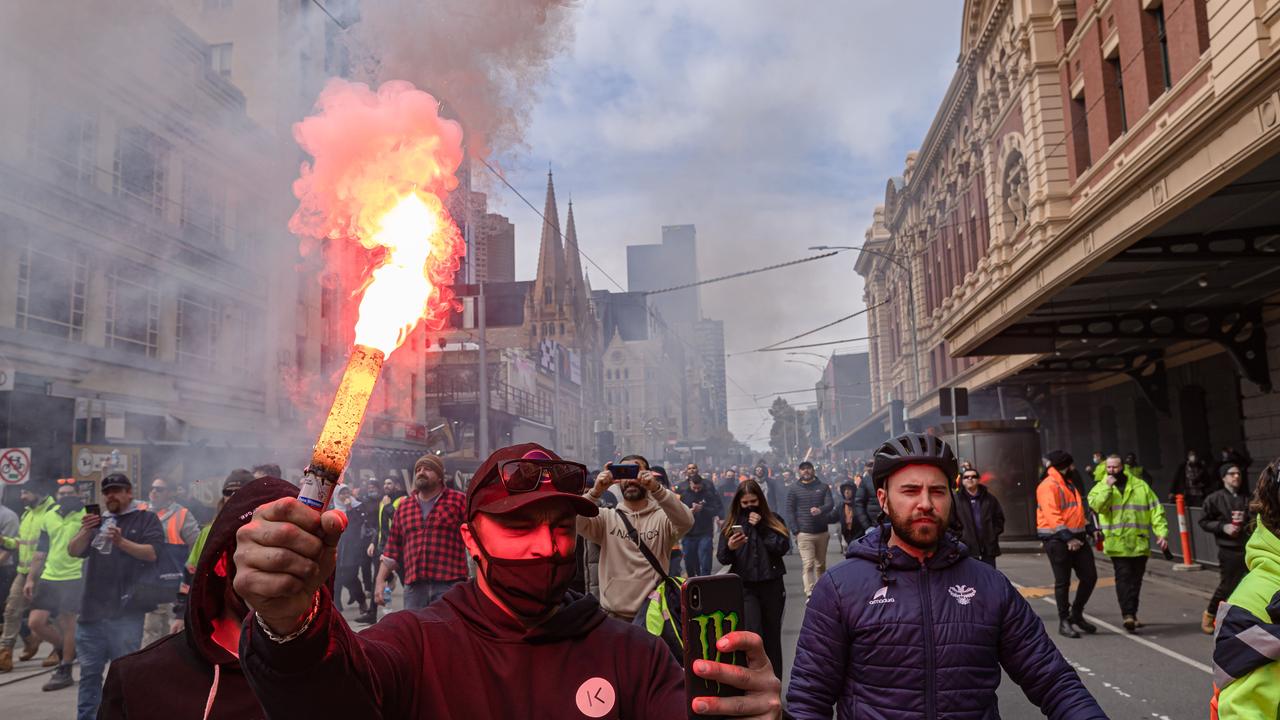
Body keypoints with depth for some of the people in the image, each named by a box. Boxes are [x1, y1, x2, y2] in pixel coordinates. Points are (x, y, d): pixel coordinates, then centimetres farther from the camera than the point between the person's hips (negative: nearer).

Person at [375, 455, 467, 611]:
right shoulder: (403, 507, 17)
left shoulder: (458, 501, 4)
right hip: (414, 587, 4)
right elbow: (392, 549, 19)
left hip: (450, 585, -4)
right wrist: (380, 580, 13)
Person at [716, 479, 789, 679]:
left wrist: (761, 527, -15)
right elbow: (722, 558, -2)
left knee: (772, 635, 9)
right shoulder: (732, 523, 2)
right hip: (745, 586, -1)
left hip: (772, 584, 1)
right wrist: (730, 548, -24)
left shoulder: (773, 520, 3)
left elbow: (783, 547, -10)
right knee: (753, 634, -15)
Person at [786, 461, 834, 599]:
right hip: (804, 534, -2)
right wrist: (796, 531, -9)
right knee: (808, 564, -13)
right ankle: (809, 594, -18)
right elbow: (789, 511, 1)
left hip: (822, 532, 2)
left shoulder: (823, 487, 8)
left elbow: (830, 503, -4)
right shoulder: (794, 490, 5)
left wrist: (820, 509, -27)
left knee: (821, 564, 12)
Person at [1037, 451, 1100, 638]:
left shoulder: (1071, 483, 19)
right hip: (1057, 539, -9)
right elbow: (1052, 515, -21)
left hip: (1077, 537, 9)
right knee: (1063, 582, 0)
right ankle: (1064, 621, 11)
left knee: (1090, 577, 8)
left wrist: (1090, 528, 13)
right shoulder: (1048, 486, -12)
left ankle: (1076, 615, 24)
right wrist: (1067, 537, -28)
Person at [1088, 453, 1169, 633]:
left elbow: (1155, 510, 7)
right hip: (1117, 543, -3)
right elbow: (1096, 505, -14)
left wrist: (1162, 533, -2)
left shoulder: (1140, 486, 10)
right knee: (1123, 577, -13)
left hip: (1140, 543, 3)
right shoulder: (1101, 487, 6)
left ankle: (1132, 614, 23)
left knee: (1136, 579, 11)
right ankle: (1128, 614, -17)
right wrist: (1108, 487, -15)